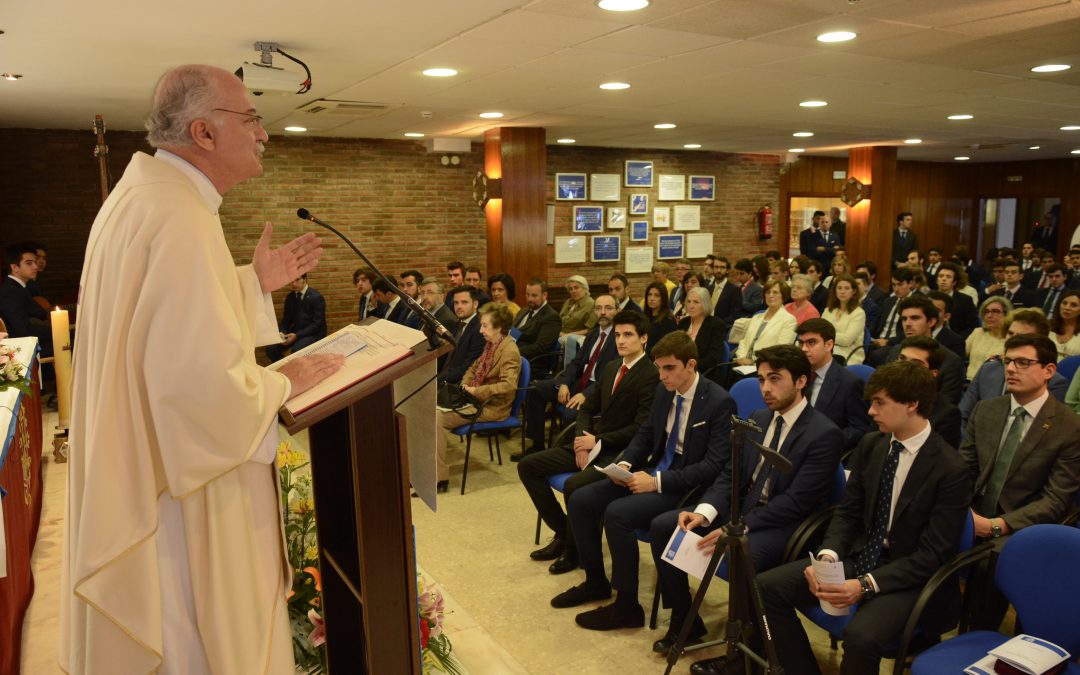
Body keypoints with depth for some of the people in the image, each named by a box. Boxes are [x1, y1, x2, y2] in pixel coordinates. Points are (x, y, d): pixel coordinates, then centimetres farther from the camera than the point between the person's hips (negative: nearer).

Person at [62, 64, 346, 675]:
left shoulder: (141, 195, 7)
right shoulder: (180, 214, -26)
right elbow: (205, 379, -33)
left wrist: (254, 282, 13)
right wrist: (283, 385, -15)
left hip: (136, 469, 10)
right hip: (179, 492, -10)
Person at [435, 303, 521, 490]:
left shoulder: (509, 351, -16)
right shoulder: (490, 345, 12)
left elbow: (508, 385, -28)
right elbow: (474, 368, 25)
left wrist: (476, 391, -24)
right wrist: (465, 385, 6)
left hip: (492, 408, -9)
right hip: (476, 399, 9)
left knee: (437, 418, -19)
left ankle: (439, 478, -12)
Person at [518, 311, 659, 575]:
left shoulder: (651, 376, -12)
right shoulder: (611, 367, 13)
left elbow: (641, 429, -18)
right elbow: (587, 407, 16)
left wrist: (598, 441, -16)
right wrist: (582, 438, -4)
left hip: (619, 454, -8)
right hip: (593, 444, 8)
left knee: (573, 485, -33)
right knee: (527, 466, -1)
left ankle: (574, 548, -4)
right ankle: (562, 532, 10)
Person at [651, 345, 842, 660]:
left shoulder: (824, 434, -13)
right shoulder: (757, 420, 10)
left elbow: (795, 502, -20)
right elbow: (730, 475, 8)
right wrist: (704, 512, -12)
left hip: (783, 526, -7)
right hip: (740, 508, 7)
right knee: (662, 526, -6)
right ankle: (684, 621, 8)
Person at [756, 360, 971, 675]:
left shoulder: (951, 470, -16)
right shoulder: (870, 445, 1)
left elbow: (933, 555, -16)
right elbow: (847, 511, 7)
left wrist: (866, 585, -24)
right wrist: (827, 555, -13)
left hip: (907, 578, -6)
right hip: (858, 557, 6)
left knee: (861, 636, -34)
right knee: (766, 587, -9)